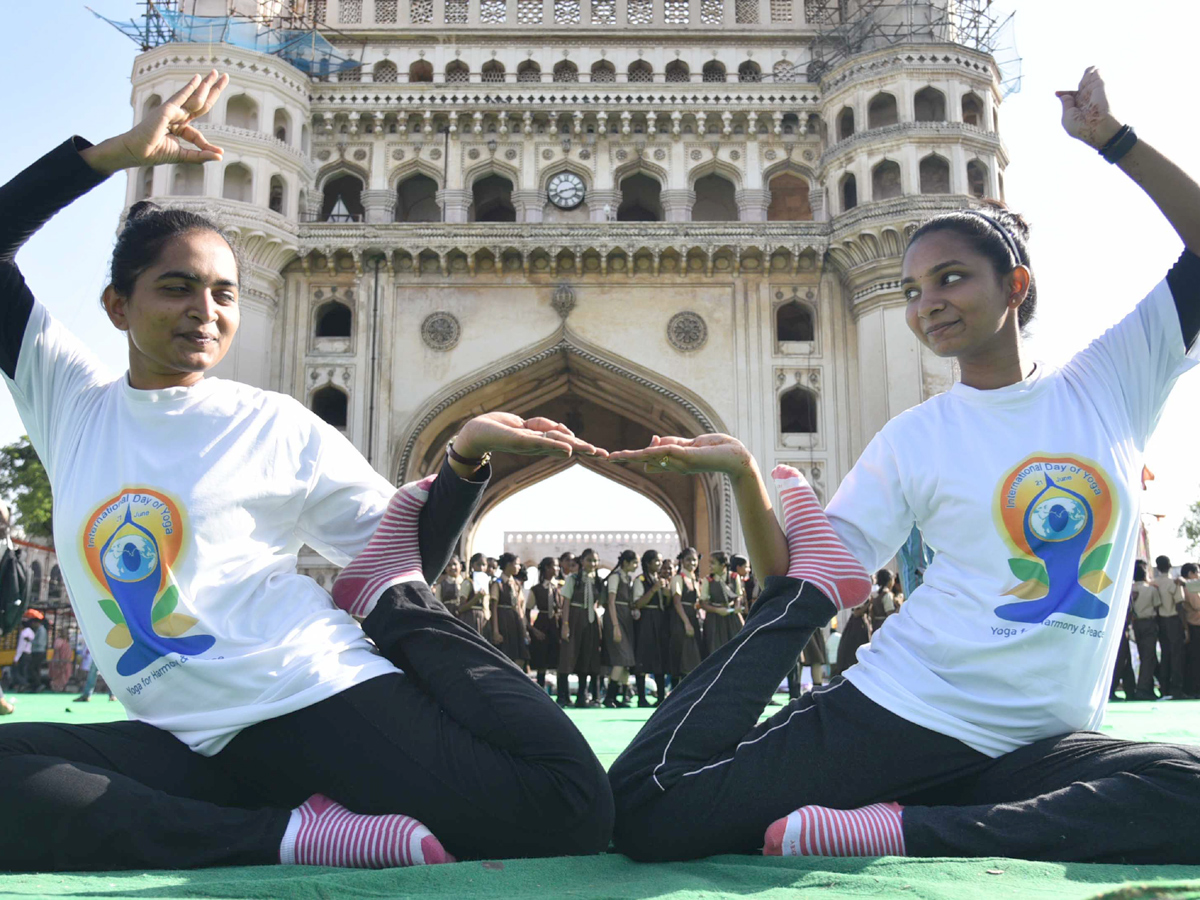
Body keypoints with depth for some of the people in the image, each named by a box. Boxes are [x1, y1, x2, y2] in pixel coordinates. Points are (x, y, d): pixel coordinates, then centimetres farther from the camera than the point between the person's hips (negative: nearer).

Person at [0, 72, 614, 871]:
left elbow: (413, 553, 9)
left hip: (325, 699, -2)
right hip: (186, 743, 2)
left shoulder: (275, 426, 7)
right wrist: (116, 153, 5)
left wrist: (466, 459, -9)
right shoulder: (70, 398, 16)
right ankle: (293, 835, -24)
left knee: (574, 806, -22)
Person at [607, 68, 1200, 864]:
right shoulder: (913, 439, 4)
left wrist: (1113, 138, 3)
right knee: (648, 813, -20)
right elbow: (810, 580, -2)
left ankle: (894, 832, -26)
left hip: (1034, 748, 3)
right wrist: (744, 474, -16)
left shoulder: (1112, 383, 10)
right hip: (898, 713, -2)